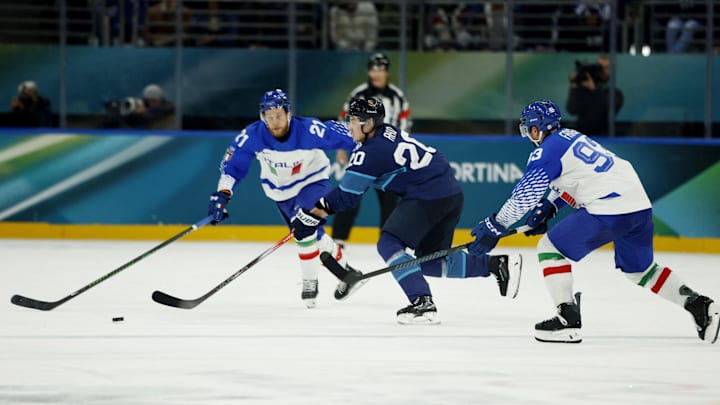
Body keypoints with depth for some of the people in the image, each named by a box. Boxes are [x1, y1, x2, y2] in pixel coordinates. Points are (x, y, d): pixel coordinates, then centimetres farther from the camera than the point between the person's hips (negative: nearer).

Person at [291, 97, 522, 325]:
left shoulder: (372, 152, -13)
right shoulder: (387, 133, 14)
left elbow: (346, 196, -10)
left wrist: (311, 216, -4)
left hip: (428, 197, -10)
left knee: (389, 244, -7)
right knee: (429, 262, 15)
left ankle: (423, 304, -16)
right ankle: (497, 264, 13)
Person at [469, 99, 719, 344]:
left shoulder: (547, 151, -5)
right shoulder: (571, 138, 22)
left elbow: (524, 195, -7)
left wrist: (494, 227, 0)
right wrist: (548, 207, 23)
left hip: (609, 209, -9)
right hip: (640, 205, 9)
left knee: (550, 248, 2)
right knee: (639, 269, 26)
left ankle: (568, 320, -3)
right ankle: (699, 305, 18)